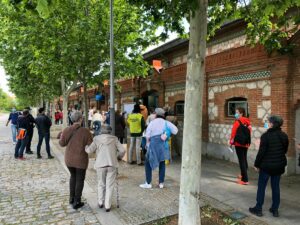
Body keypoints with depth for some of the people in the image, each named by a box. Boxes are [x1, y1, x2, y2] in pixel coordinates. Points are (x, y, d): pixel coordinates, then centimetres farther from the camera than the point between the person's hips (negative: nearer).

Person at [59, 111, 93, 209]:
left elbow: (62, 143, 1)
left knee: (73, 176, 28)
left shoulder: (66, 130, -7)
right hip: (80, 160, -4)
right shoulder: (85, 131, -17)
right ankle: (76, 202, 18)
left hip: (69, 159, 4)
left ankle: (72, 198, 33)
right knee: (80, 180, 13)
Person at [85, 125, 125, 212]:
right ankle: (107, 206, 11)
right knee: (109, 186, 9)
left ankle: (100, 203, 29)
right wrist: (119, 157, 17)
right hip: (112, 164, -1)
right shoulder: (114, 139, 4)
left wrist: (86, 147, 15)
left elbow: (89, 150, -6)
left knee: (101, 184, 20)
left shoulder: (97, 138, 3)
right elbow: (122, 150, -2)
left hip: (100, 165, 1)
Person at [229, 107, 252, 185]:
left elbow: (234, 132, -14)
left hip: (239, 144, -7)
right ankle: (243, 175, 38)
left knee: (241, 160, -5)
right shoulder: (247, 121, 6)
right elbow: (249, 130, 11)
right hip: (246, 143, 7)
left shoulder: (237, 122, -13)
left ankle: (245, 180, -5)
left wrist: (231, 141, -4)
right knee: (244, 159, 20)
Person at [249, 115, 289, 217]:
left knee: (261, 187, 7)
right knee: (276, 187, 15)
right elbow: (285, 150, 10)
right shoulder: (284, 136, 1)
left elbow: (261, 152, -16)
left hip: (267, 165, -5)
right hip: (279, 166, 5)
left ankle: (258, 209, 15)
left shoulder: (266, 136, -17)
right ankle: (275, 209, 23)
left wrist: (257, 164, -6)